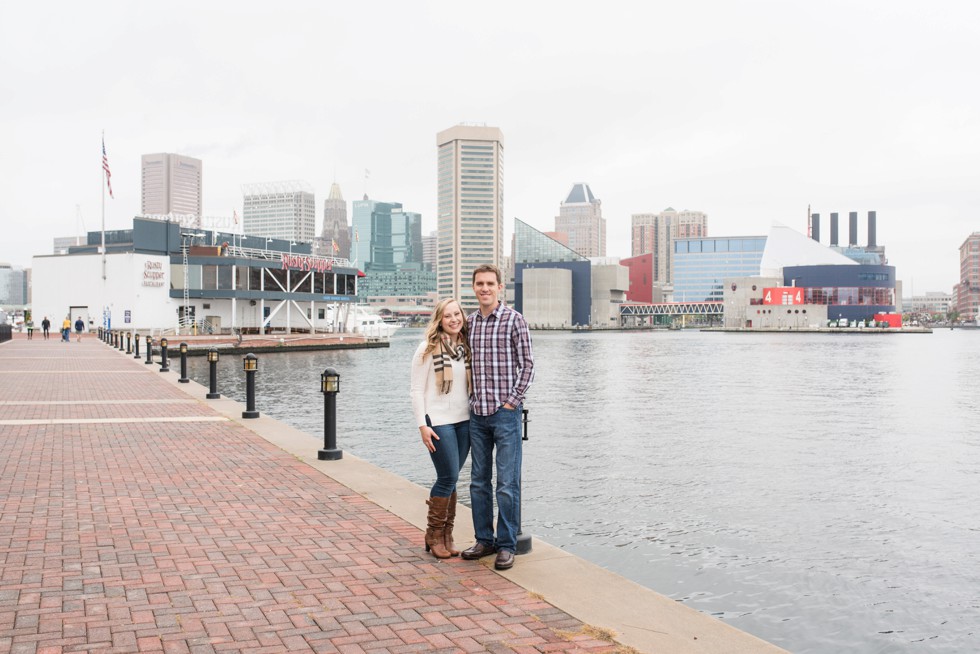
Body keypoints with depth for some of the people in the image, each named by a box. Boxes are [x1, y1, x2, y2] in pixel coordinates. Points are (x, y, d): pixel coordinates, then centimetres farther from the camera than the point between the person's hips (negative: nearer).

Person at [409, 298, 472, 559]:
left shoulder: (466, 347, 9)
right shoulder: (428, 349, -6)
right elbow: (417, 390, -6)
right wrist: (422, 424, -12)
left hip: (464, 420, 5)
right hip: (439, 422, -5)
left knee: (450, 479, 9)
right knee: (449, 477, -7)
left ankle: (446, 535, 18)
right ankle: (434, 534, 9)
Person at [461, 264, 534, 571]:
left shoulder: (514, 320, -6)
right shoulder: (469, 322, 10)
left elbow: (527, 364, -5)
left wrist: (512, 401, -10)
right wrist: (471, 398, 10)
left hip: (505, 412, -6)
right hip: (477, 413, 6)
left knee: (507, 484, -2)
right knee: (478, 481, 12)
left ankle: (507, 545, 7)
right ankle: (484, 540, 23)